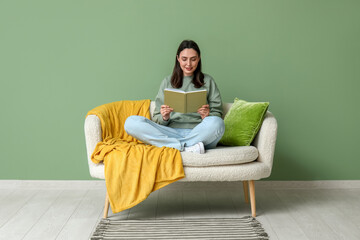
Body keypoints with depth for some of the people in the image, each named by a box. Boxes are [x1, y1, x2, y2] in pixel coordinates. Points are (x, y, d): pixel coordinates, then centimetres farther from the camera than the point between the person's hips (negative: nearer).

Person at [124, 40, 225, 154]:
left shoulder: (208, 81, 16)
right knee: (131, 122, -23)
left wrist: (207, 116, -12)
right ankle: (187, 148, -30)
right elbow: (157, 119, 14)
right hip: (172, 132, 2)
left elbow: (217, 113, 11)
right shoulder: (168, 81, 18)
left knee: (217, 123, -36)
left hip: (198, 133, -2)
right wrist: (164, 118, -10)